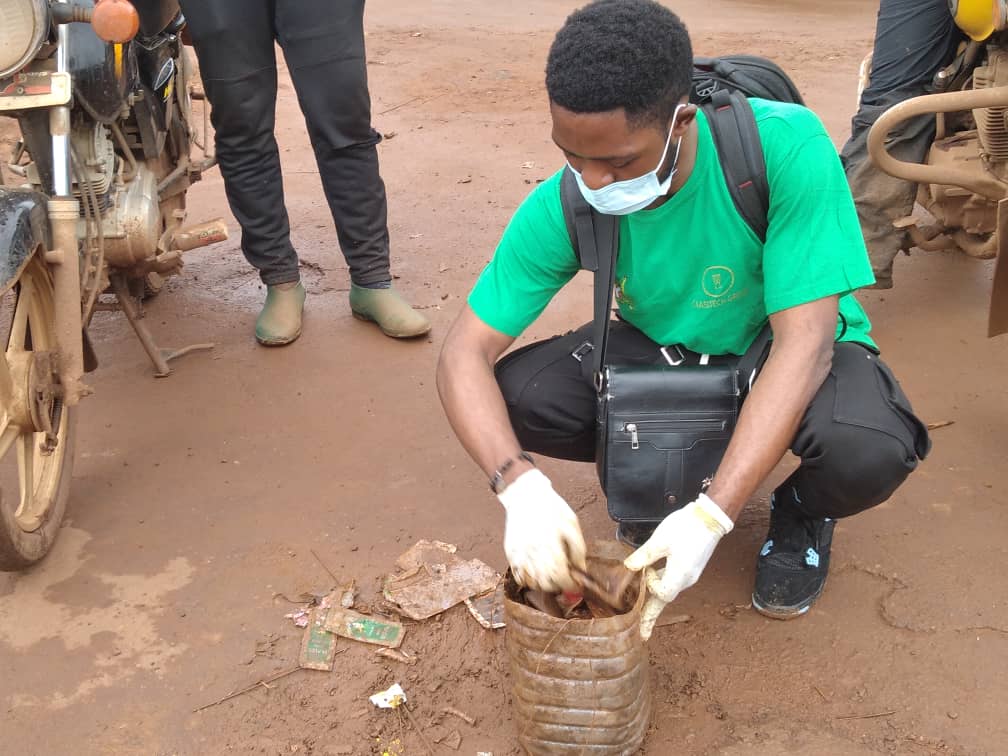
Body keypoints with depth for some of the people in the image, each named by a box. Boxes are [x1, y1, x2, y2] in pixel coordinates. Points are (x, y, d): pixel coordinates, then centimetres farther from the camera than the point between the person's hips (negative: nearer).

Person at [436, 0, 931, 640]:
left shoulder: (787, 148, -32)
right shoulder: (563, 207, -23)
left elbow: (804, 342, -32)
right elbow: (466, 352, -21)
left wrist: (712, 516, -40)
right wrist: (520, 485, -40)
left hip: (790, 356, -2)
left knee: (868, 450, -36)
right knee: (516, 397, -24)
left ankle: (804, 512, 4)